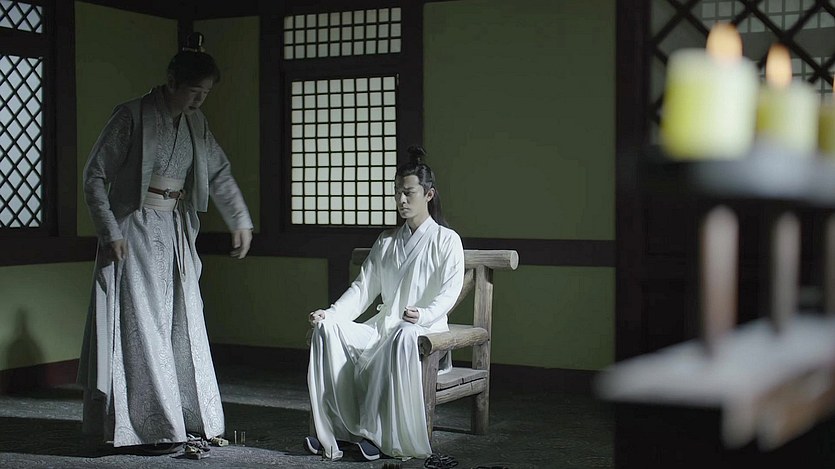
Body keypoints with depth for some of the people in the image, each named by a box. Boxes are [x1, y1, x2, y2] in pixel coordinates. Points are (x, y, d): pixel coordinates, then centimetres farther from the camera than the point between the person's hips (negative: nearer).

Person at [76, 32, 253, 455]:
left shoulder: (195, 123, 7)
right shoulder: (132, 116, -11)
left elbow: (220, 174, 17)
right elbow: (94, 176, -10)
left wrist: (241, 221, 11)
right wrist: (110, 233, -14)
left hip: (175, 233, 7)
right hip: (135, 233, -7)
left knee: (183, 326, 9)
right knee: (143, 328, -4)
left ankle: (189, 420, 17)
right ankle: (153, 428, 2)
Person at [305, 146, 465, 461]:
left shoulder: (446, 240, 3)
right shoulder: (386, 242, 20)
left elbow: (450, 291, -10)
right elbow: (363, 288, 11)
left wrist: (423, 314, -31)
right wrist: (331, 313, -7)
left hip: (426, 328, -5)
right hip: (383, 326, 5)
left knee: (403, 337, -41)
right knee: (327, 328, -22)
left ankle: (374, 433, -31)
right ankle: (332, 431, -25)